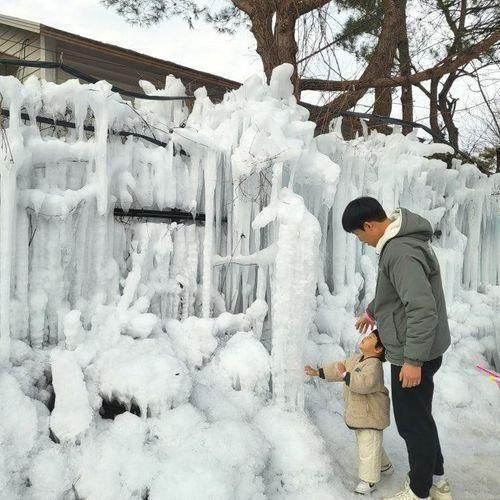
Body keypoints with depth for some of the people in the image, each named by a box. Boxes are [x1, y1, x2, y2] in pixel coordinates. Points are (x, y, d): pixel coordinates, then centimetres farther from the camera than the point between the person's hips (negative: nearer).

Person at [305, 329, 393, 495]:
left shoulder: (373, 365, -25)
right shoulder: (357, 359, 6)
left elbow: (365, 383, -40)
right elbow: (339, 367, 16)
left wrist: (345, 374, -30)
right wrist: (317, 372, 16)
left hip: (371, 415, -10)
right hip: (359, 413, 10)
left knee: (368, 446, -1)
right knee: (368, 443, 24)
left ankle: (369, 480, 12)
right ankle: (385, 466, 43)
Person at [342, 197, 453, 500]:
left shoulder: (401, 252, -27)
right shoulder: (400, 239, 6)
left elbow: (423, 309, -31)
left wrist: (413, 360, -27)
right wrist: (372, 312, 33)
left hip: (414, 353, -10)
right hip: (414, 349, 10)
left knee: (411, 421, 7)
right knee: (419, 416, 22)